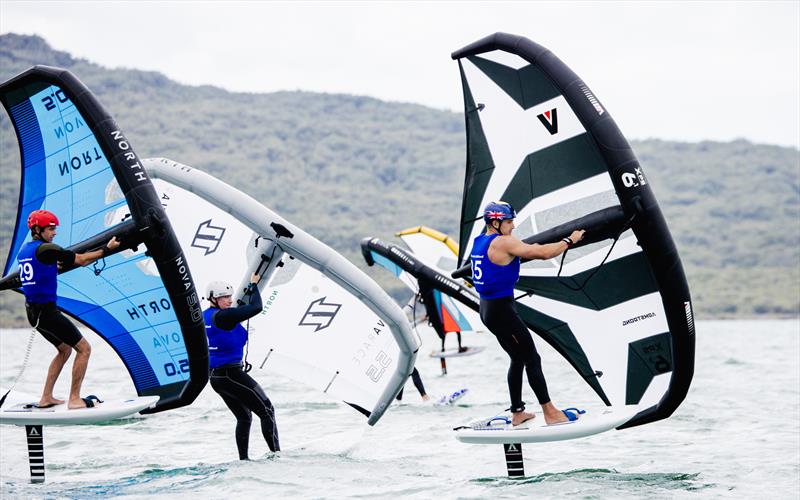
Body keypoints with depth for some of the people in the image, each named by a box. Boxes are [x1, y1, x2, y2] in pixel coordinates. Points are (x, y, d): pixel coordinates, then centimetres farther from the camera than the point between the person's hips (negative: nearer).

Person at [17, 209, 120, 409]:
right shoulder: (46, 250, -15)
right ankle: (74, 400, -7)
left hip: (32, 310, 10)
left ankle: (46, 398, 19)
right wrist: (106, 249, -4)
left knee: (65, 349, 22)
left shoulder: (24, 249, 12)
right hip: (47, 310, -10)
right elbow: (81, 260, -13)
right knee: (84, 348, -4)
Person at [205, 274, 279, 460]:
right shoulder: (222, 316, -20)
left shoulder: (204, 316, 7)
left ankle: (243, 459, 19)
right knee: (267, 411, -1)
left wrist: (248, 290, 23)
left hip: (215, 377, 10)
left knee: (244, 417, 21)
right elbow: (256, 307, -20)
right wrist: (254, 285, -5)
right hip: (232, 374, -9)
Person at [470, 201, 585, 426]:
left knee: (518, 359, 17)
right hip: (501, 310, -10)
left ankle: (517, 413, 19)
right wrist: (569, 241, -5)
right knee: (532, 359, -3)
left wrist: (529, 249, 21)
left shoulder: (479, 241, 10)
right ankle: (550, 413, -1)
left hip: (487, 307, 10)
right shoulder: (504, 243, -17)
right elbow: (543, 253, -17)